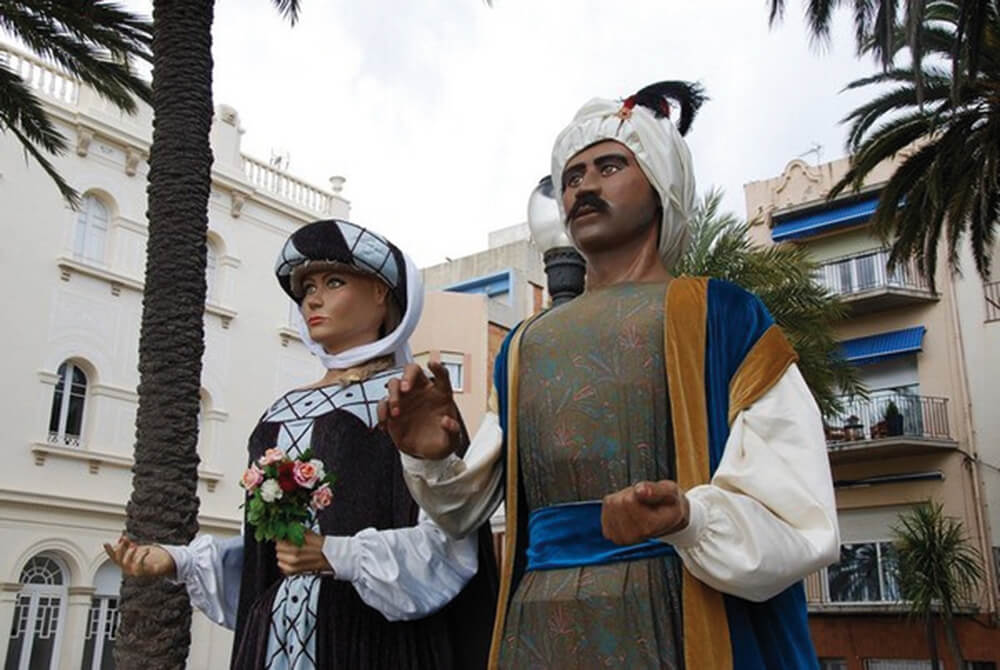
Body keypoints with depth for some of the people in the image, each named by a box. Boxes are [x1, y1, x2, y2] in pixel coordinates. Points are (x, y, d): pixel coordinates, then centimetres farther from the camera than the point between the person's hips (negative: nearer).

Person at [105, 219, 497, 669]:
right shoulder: (283, 414, 12)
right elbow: (267, 542, 15)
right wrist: (179, 561, 5)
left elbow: (451, 538, -13)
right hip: (281, 633, 5)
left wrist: (337, 556, -20)